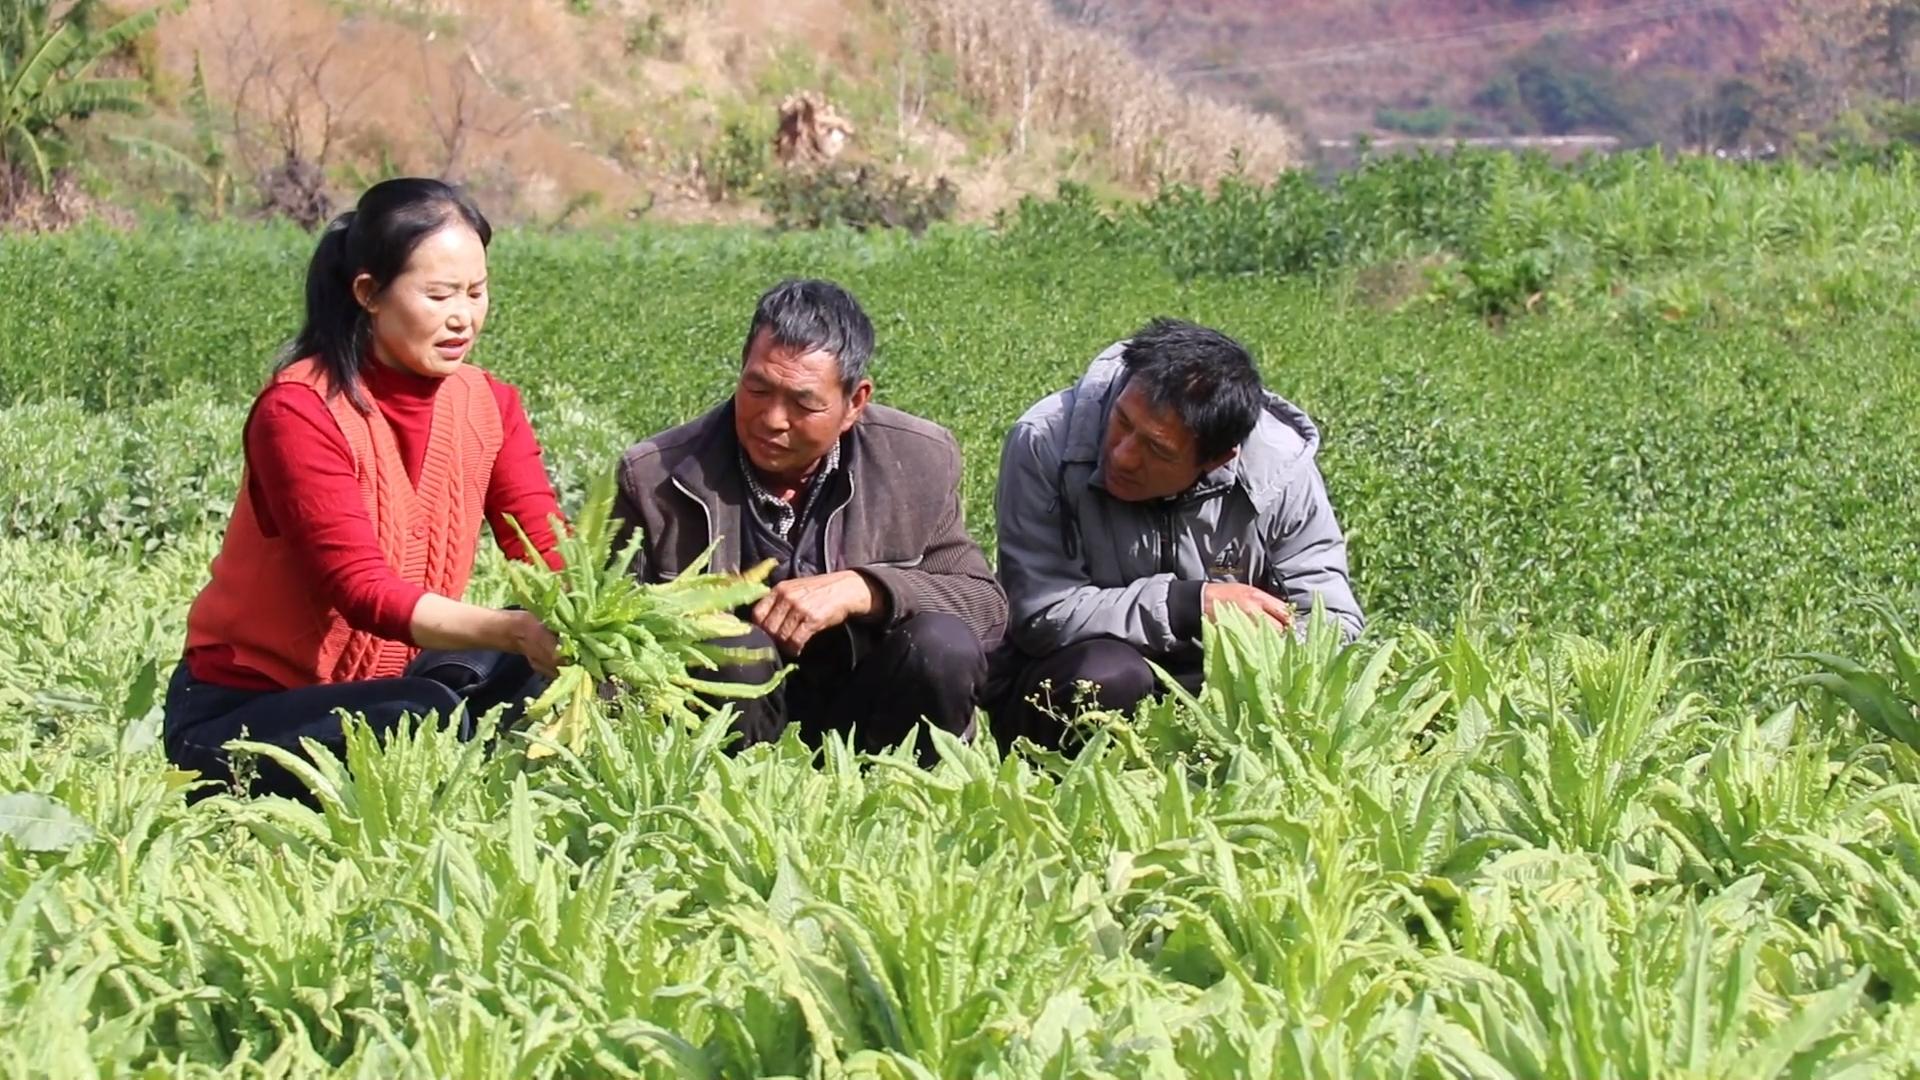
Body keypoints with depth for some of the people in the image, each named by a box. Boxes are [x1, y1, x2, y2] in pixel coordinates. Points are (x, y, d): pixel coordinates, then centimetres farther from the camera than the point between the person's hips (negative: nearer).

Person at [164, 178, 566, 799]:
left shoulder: (490, 406, 0)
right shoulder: (300, 412, -20)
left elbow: (548, 552, -11)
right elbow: (363, 589, -29)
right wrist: (512, 632, -44)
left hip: (384, 682, 7)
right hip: (236, 714, -7)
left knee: (554, 661, -17)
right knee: (428, 714, -34)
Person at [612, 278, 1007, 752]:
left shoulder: (922, 461, -2)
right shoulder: (654, 478, -6)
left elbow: (987, 605, -4)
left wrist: (860, 589, -20)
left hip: (861, 721, 1)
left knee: (945, 647, -26)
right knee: (733, 649, -31)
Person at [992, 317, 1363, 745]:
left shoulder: (1280, 465, -14)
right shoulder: (1044, 443, -21)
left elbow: (1330, 618, -9)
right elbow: (1040, 615, -24)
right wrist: (1190, 605, -27)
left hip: (1212, 683, 3)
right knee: (1108, 677, -35)